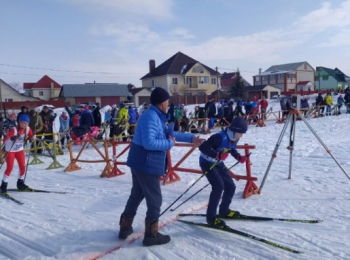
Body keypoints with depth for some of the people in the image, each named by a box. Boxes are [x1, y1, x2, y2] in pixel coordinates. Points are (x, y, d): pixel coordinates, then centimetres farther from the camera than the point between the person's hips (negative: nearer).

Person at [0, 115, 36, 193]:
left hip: (20, 150, 5)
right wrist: (12, 138, -50)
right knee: (9, 168, -7)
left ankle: (20, 183, 18)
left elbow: (32, 139, -2)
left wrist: (33, 135, -24)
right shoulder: (14, 130, -27)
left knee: (23, 166, 1)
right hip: (10, 150, -5)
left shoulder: (27, 129, -11)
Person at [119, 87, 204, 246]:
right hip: (146, 164, -10)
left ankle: (125, 227, 35)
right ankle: (151, 234, 17)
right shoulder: (150, 117, -21)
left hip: (140, 163, 10)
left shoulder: (156, 116, 12)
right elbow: (149, 143, -31)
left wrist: (191, 138, 20)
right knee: (155, 199, 3)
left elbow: (169, 133, 21)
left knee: (136, 195, 22)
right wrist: (170, 143, -17)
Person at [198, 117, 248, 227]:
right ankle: (211, 217, -12)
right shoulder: (220, 137, -30)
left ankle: (224, 210, 30)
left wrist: (239, 157, 0)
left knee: (230, 186, 7)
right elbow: (203, 147, -33)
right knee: (218, 186, -22)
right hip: (207, 162, -8)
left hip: (218, 163, 8)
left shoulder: (234, 138, -5)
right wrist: (217, 155, -40)